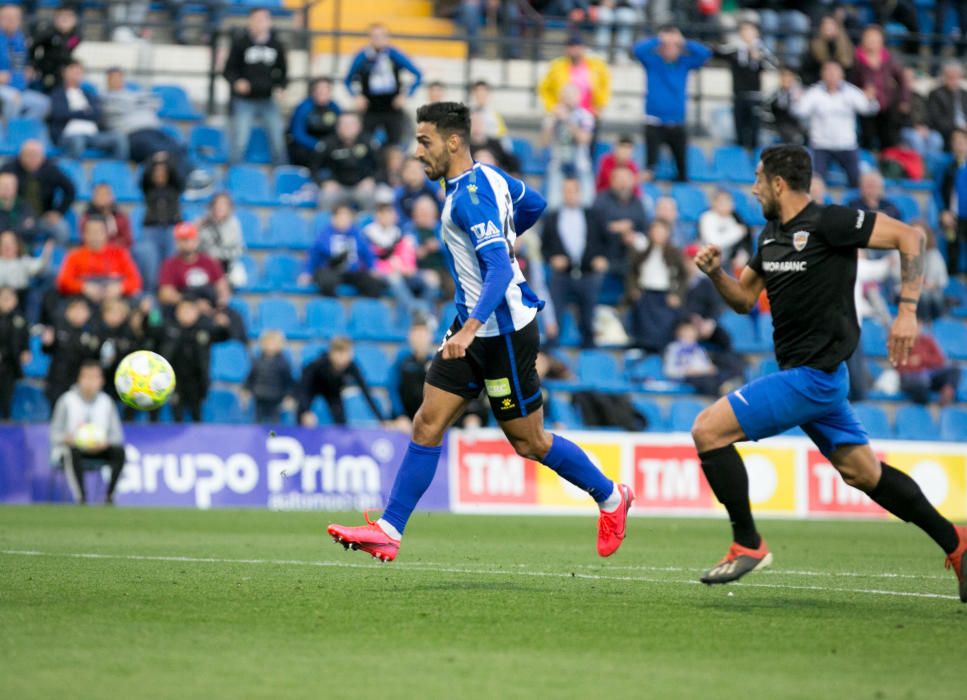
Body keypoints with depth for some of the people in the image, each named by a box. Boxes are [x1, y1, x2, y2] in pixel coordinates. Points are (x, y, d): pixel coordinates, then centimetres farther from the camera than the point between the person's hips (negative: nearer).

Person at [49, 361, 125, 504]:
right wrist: (69, 438, -27)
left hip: (99, 449, 3)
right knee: (73, 452, -38)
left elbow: (117, 435, 3)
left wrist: (104, 443, -19)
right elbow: (55, 434, -6)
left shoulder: (107, 402, 4)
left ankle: (109, 497, -19)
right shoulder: (67, 401, -4)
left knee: (119, 451, -25)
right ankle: (81, 499, -36)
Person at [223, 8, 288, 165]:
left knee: (278, 141, 3)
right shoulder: (240, 43, -2)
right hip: (244, 101, -3)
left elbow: (283, 72, 15)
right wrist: (236, 82, -20)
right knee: (239, 142, -6)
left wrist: (280, 88, -4)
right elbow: (228, 70, 1)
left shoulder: (277, 45, 5)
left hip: (268, 101, 3)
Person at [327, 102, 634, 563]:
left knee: (529, 443, 4)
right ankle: (389, 530, -1)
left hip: (502, 330, -9)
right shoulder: (487, 175, 5)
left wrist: (471, 327, -40)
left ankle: (611, 498, 22)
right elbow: (534, 205, 23)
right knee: (427, 425, 1)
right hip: (475, 327, 9)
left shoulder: (471, 195, -22)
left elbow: (500, 269, -30)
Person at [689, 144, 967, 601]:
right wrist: (715, 273, 0)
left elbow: (909, 237, -14)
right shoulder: (771, 235, 12)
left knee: (708, 429, -14)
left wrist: (907, 312, -21)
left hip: (812, 375, -9)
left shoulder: (828, 223, -15)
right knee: (863, 472, 15)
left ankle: (747, 544, -6)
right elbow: (744, 299, 20)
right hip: (801, 374, 9)